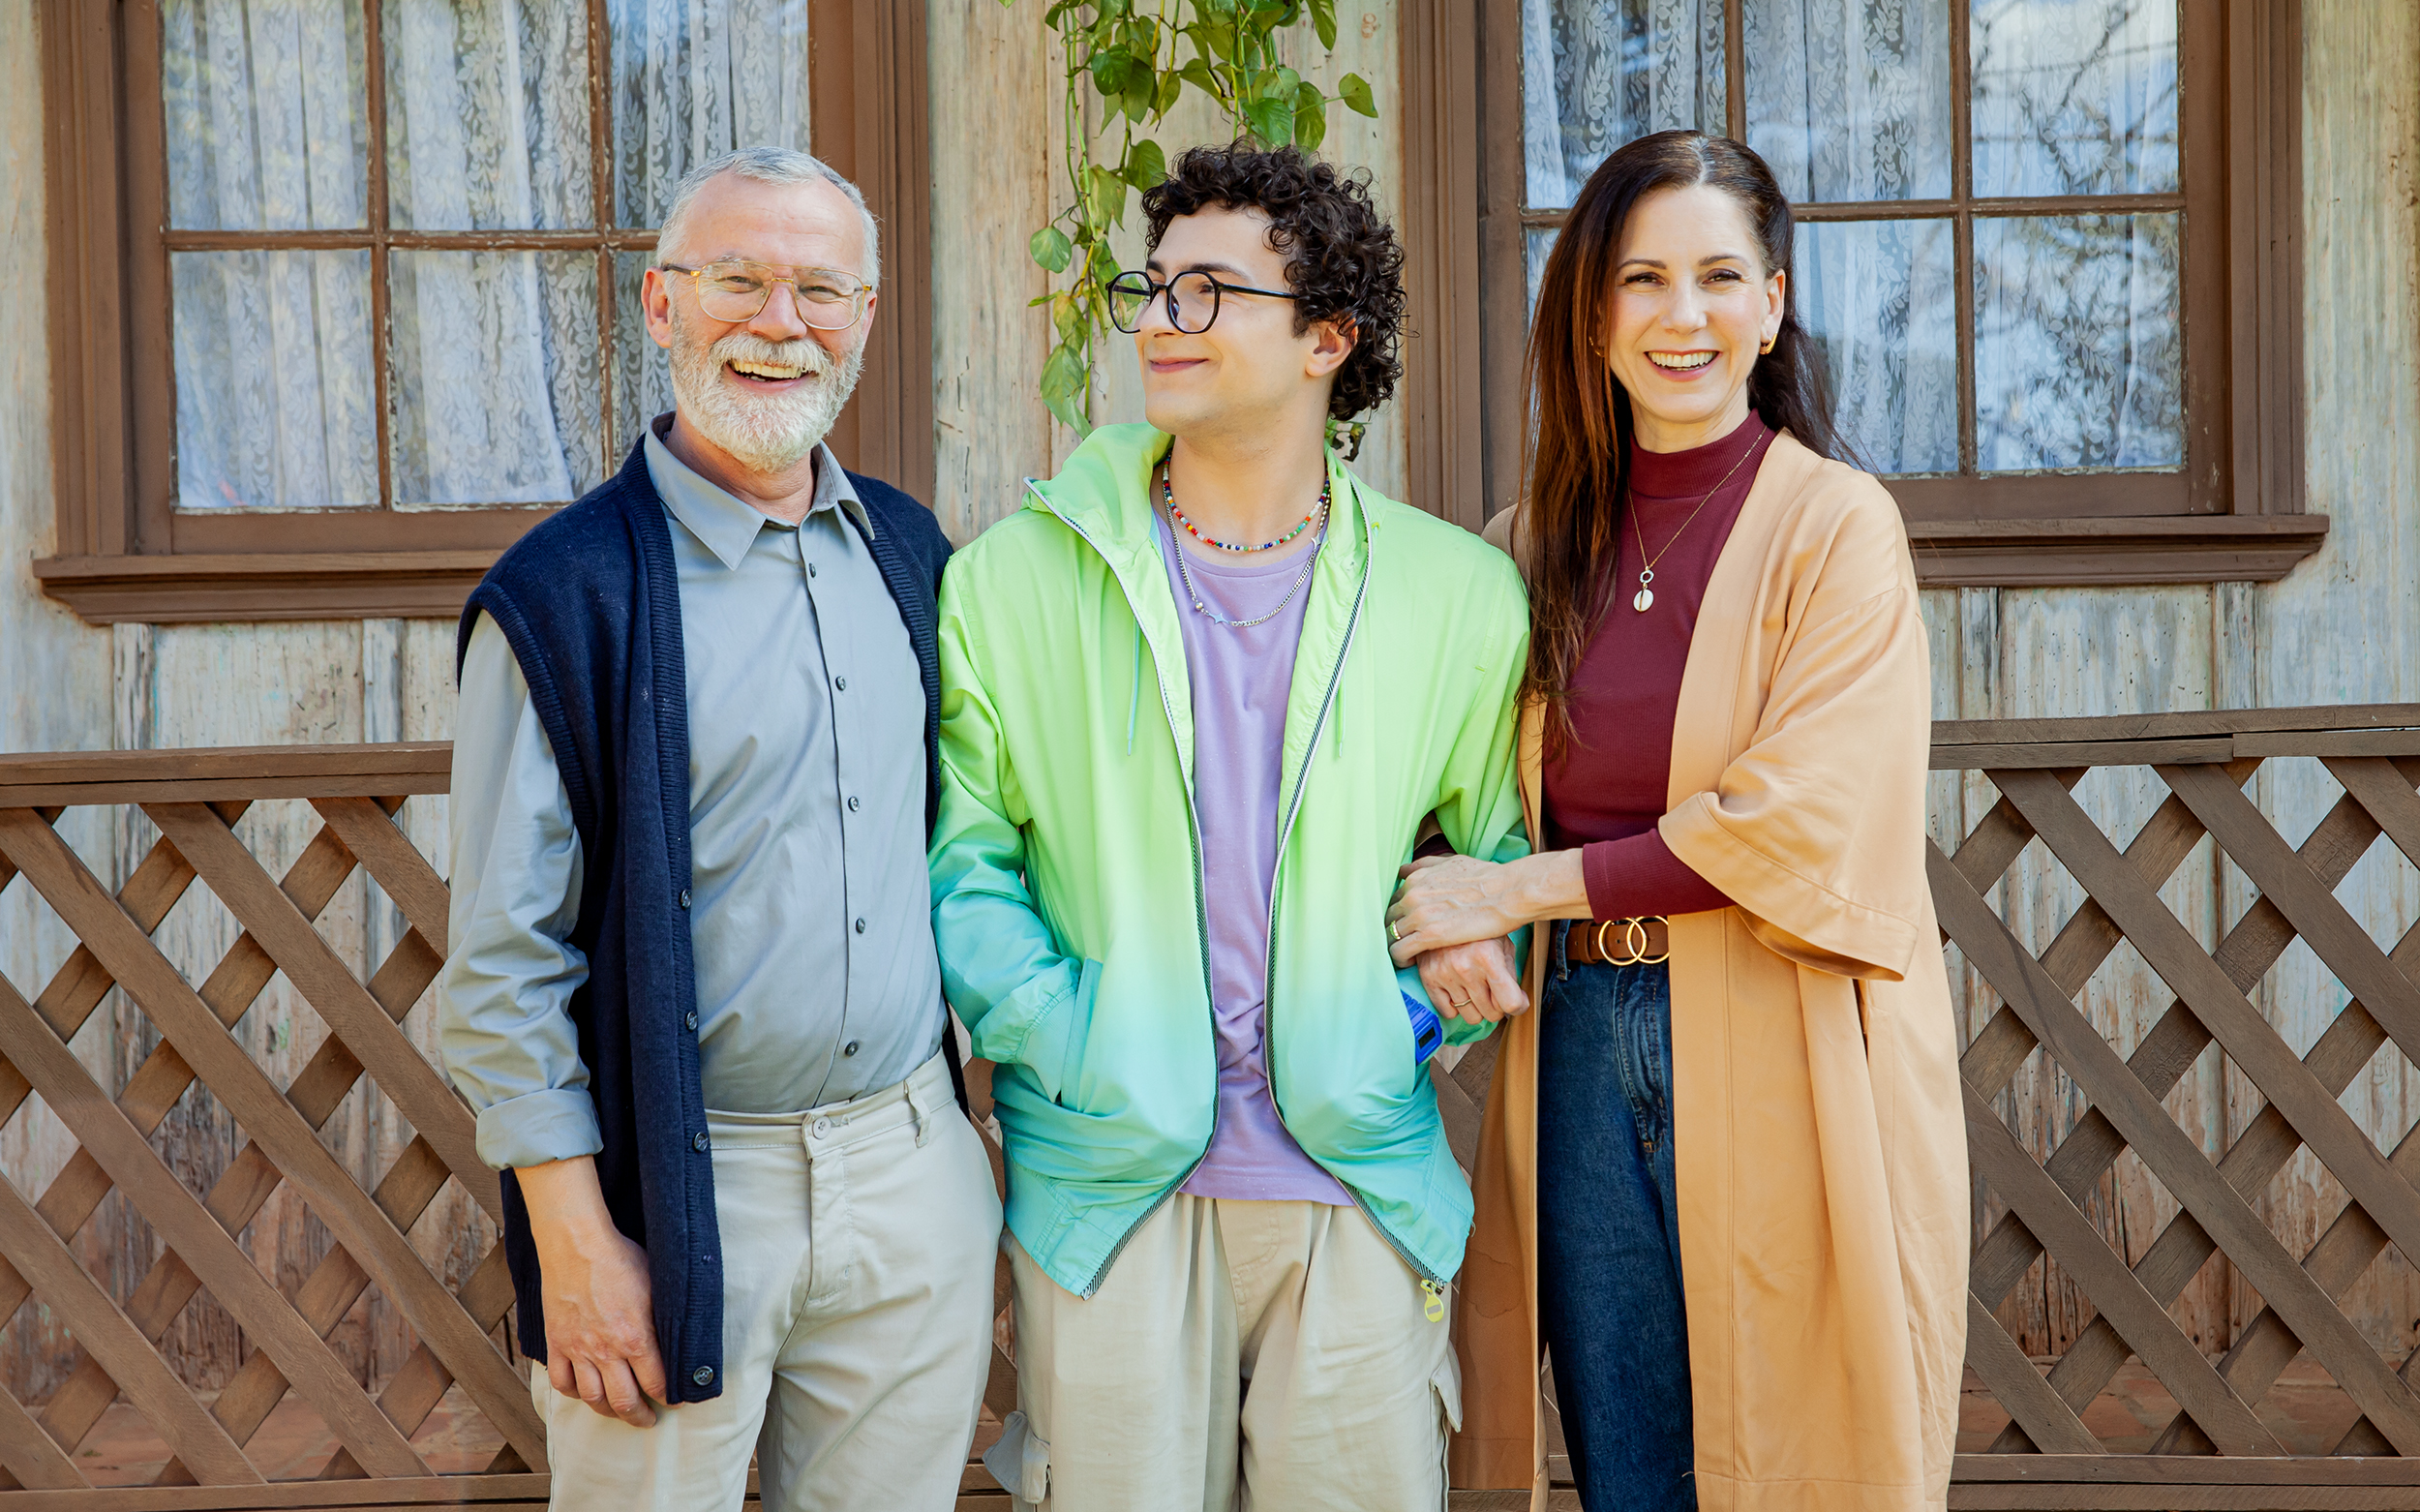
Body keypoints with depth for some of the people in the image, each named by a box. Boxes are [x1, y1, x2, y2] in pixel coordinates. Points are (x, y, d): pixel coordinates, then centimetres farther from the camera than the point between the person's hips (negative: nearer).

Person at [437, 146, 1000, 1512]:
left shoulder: (910, 552, 7)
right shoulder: (566, 592, -10)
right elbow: (506, 954, -9)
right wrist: (576, 1241, -12)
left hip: (915, 1166, 5)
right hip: (680, 1190, -5)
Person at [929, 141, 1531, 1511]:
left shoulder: (1458, 592, 4)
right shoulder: (1016, 578, 2)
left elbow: (1505, 846, 13)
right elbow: (961, 854, 3)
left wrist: (1418, 1011, -3)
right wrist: (1067, 1034, -10)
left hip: (1360, 1186, 1)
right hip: (1108, 1183, -1)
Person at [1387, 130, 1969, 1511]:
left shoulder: (1838, 526, -5)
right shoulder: (1537, 543, 9)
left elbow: (1799, 825, -14)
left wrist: (1517, 892, -13)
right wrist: (1443, 914, -4)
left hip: (1779, 1057, -4)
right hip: (1584, 1046, 4)